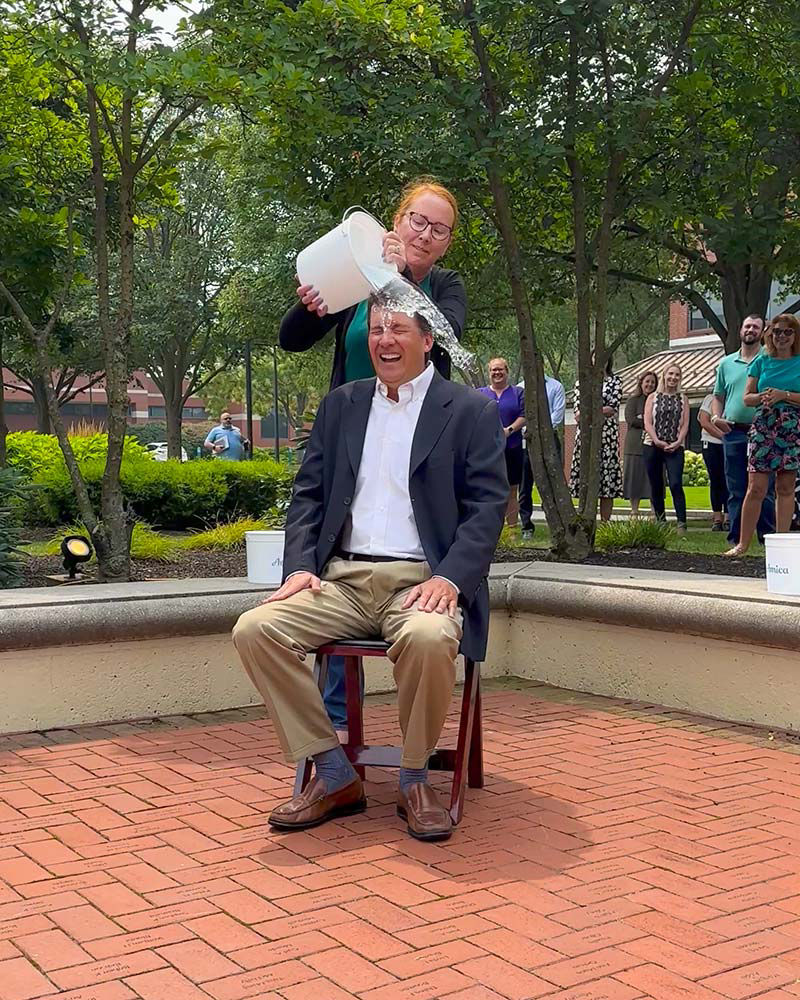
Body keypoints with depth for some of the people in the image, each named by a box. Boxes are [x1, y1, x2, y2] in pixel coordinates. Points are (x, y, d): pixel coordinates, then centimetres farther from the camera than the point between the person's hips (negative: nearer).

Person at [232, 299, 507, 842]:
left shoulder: (472, 410, 5)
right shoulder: (341, 405, 18)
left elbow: (487, 507, -2)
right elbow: (308, 493, 15)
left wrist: (449, 579, -17)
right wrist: (299, 566, -1)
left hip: (421, 581, -4)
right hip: (342, 578, 4)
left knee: (429, 638, -38)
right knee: (255, 629, -20)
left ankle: (415, 780, -10)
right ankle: (335, 776, -8)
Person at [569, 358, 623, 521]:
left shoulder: (615, 381, 9)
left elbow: (613, 407, -5)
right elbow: (578, 412, 1)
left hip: (608, 436, -1)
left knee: (607, 475, -2)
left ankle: (605, 524, 2)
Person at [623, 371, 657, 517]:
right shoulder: (633, 400, 8)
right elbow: (630, 419, -4)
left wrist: (643, 419, -8)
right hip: (636, 444, -2)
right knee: (635, 477, -1)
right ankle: (634, 512, 4)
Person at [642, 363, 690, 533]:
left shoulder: (683, 399, 11)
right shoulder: (653, 397, 9)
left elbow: (685, 424, 4)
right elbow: (647, 422, 0)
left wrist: (678, 442, -11)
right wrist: (657, 441, -13)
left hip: (675, 447, -1)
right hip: (652, 446, 1)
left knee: (676, 484, -15)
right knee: (656, 486, 5)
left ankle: (681, 523, -17)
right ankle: (660, 521, 15)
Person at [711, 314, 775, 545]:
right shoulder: (726, 363, 15)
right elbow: (718, 396, 20)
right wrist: (716, 416, 2)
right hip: (733, 432, 3)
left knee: (765, 489, -1)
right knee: (736, 490, 6)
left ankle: (767, 537, 5)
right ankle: (736, 538, 11)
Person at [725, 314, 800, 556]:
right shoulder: (761, 361, 10)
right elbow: (747, 398, 8)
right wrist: (763, 397, -11)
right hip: (762, 427, 1)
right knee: (755, 488, -5)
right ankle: (743, 543, -2)